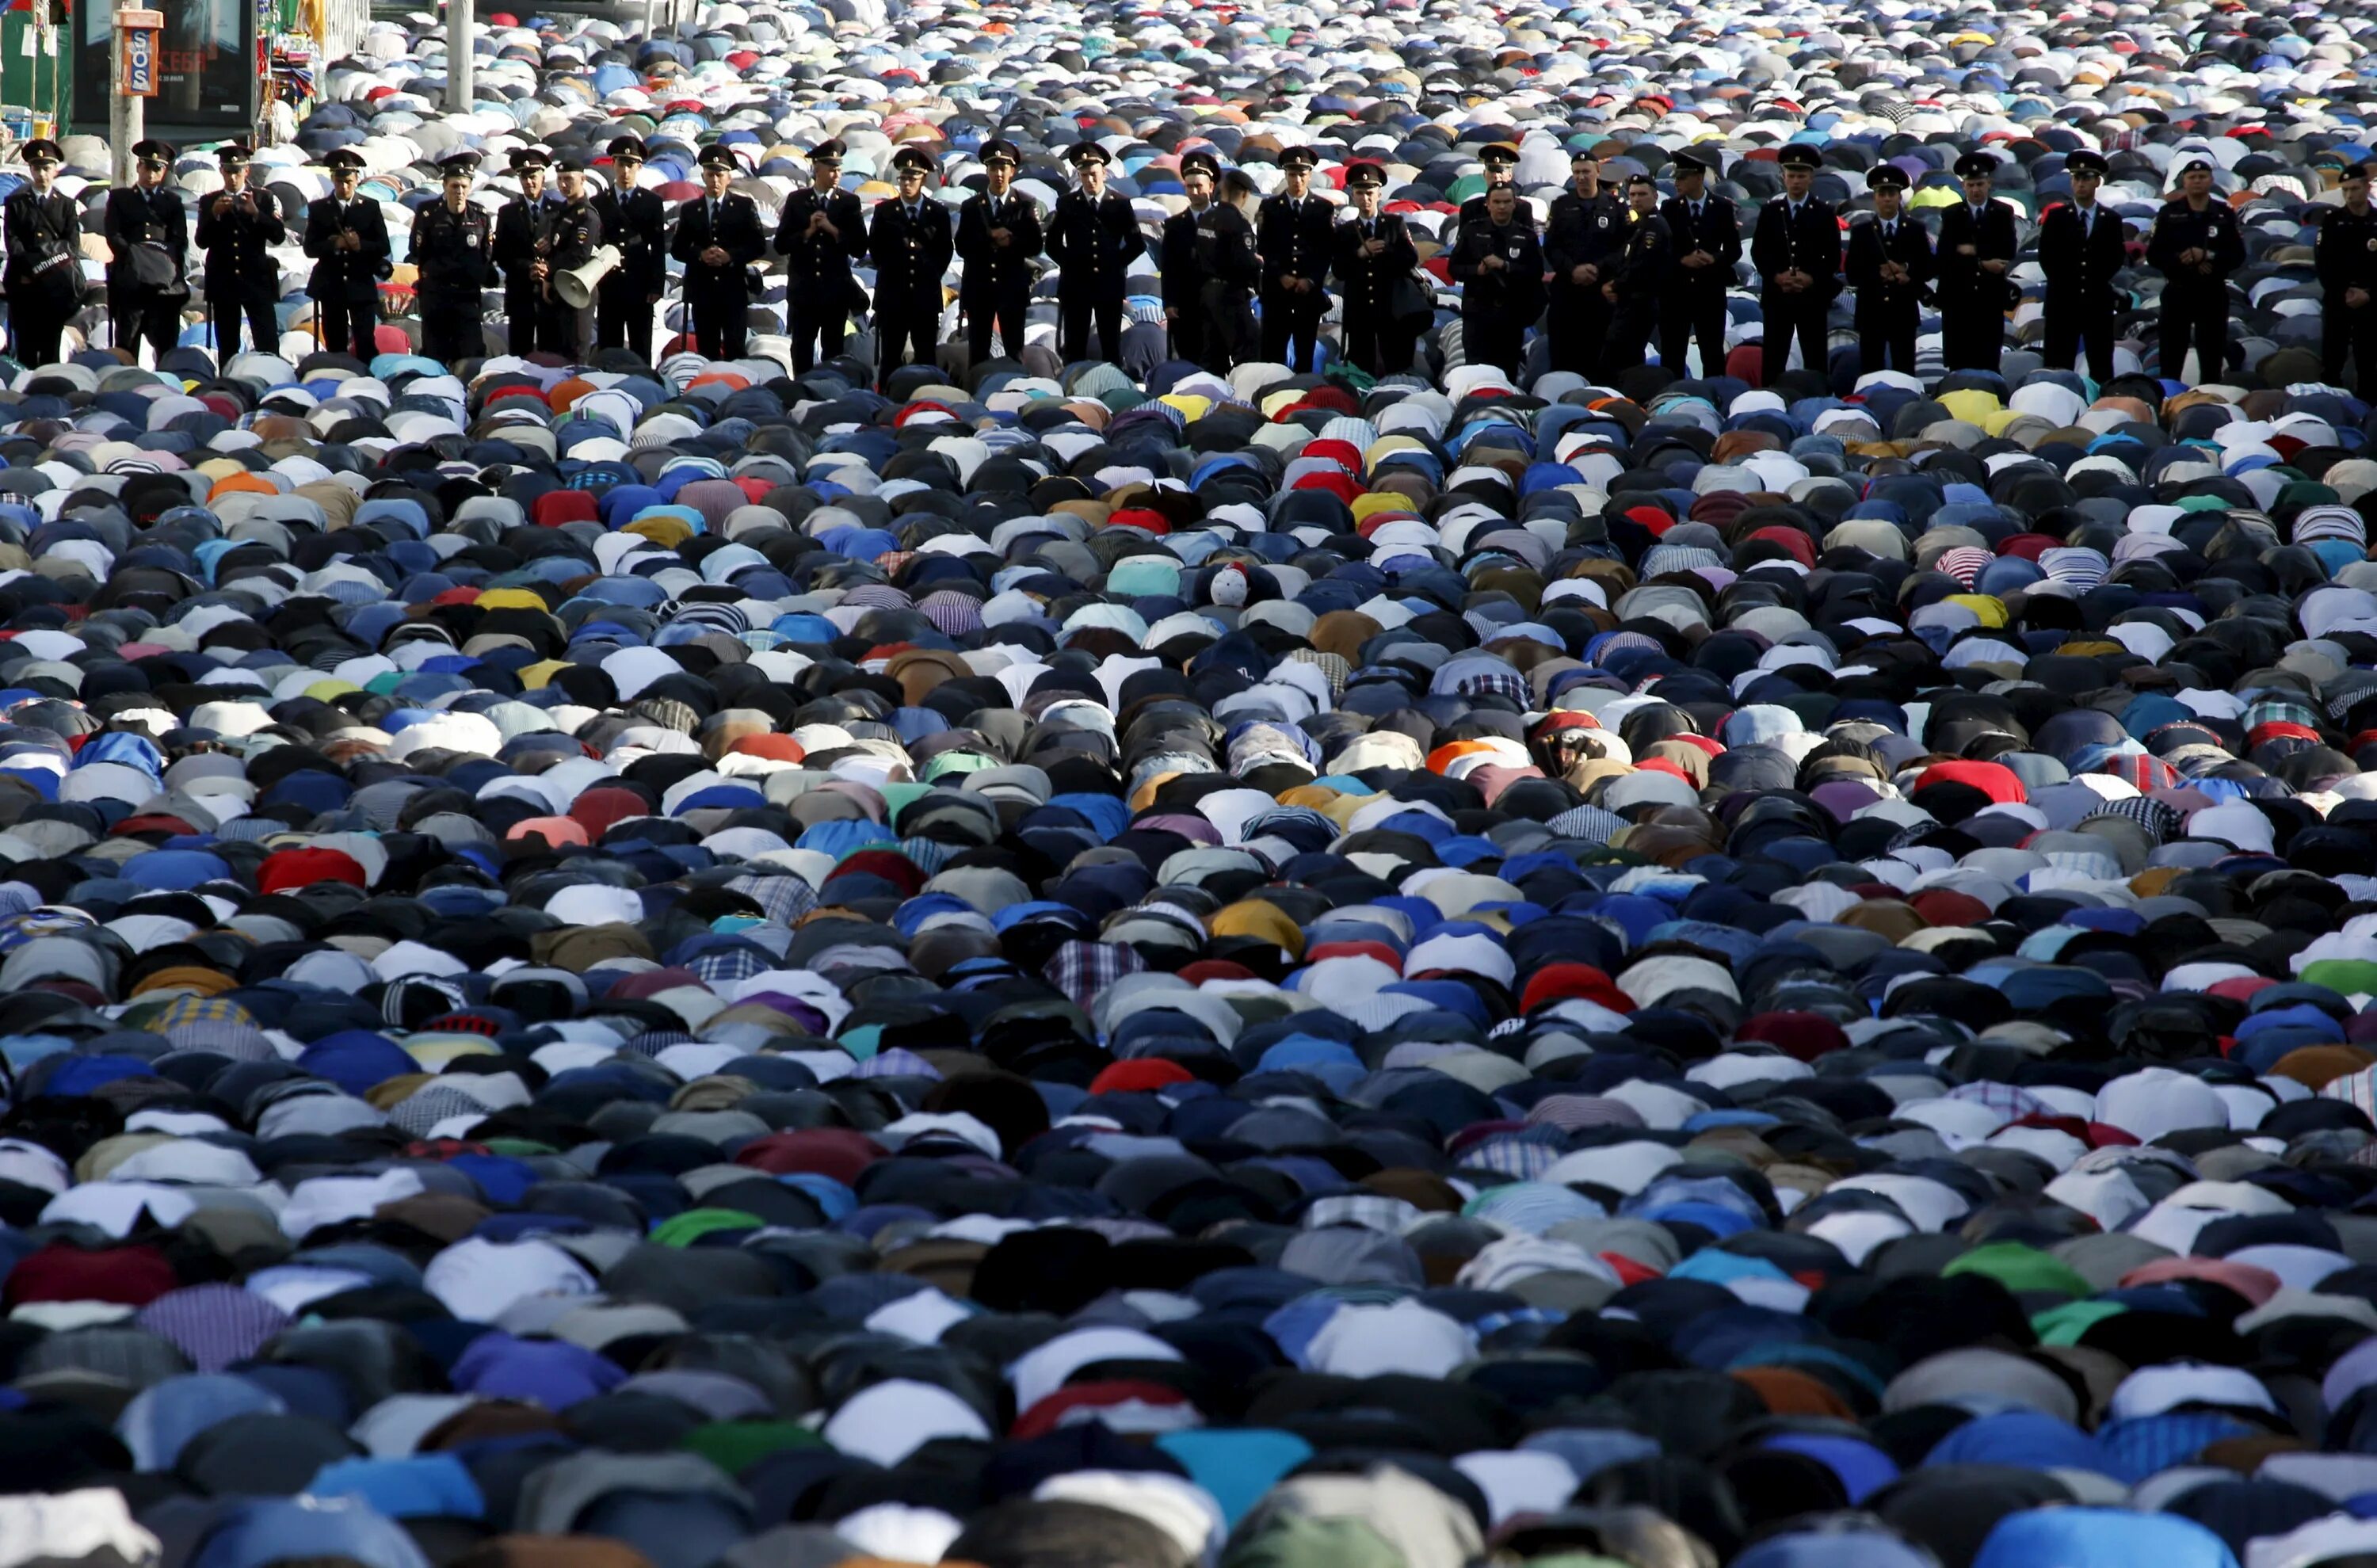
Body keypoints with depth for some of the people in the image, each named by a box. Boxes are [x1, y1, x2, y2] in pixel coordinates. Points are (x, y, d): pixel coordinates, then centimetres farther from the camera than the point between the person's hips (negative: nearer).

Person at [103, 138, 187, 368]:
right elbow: (113, 236, 3)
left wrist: (175, 269, -11)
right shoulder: (119, 198, 15)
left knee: (166, 346, -2)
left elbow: (180, 240, 8)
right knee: (127, 343, -4)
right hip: (129, 281, -1)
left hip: (165, 281, 1)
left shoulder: (173, 201, 19)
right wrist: (135, 256, -13)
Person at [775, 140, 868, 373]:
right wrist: (808, 232, -13)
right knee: (802, 351, 4)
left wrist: (833, 230, -13)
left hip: (836, 291, 0)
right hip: (804, 290, 0)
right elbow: (781, 245, 0)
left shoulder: (849, 203, 2)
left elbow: (860, 249, -3)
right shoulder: (797, 200, 4)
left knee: (833, 352, 4)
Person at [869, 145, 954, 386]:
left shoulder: (938, 213, 7)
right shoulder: (884, 211, 6)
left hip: (926, 294, 0)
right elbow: (875, 247, 7)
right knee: (890, 356, 0)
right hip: (893, 293, 0)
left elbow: (946, 250, 10)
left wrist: (932, 275, 4)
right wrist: (890, 272, 4)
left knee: (926, 356, 2)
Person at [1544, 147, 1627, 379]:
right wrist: (1573, 270, -10)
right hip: (1566, 289, 1)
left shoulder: (1616, 205, 6)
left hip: (1602, 290, -1)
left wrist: (1598, 268, -11)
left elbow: (1626, 247, 1)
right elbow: (1550, 247, 5)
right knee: (1563, 355, -2)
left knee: (1597, 356, -3)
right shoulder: (1561, 205, 10)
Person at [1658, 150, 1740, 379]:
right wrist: (1682, 260, -14)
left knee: (1713, 356, 2)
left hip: (1710, 291, -1)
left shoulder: (1722, 209, 4)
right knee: (1672, 356, 2)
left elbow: (1734, 250, 4)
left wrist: (1714, 260, -15)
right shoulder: (1669, 208, 6)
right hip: (1675, 291, 1)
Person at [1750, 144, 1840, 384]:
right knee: (1772, 361, 0)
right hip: (1777, 297, 1)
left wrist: (1812, 279, -13)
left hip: (1813, 298, -1)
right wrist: (1776, 277, -10)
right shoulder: (1770, 212, 9)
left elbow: (1833, 257, 2)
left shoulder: (1824, 213, 5)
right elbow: (1758, 252, 6)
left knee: (1815, 362, 0)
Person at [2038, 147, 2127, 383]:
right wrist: (2064, 282, -1)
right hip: (2063, 301, -1)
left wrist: (2098, 280, -2)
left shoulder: (2111, 220, 8)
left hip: (2099, 302, 1)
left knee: (2101, 369, 1)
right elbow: (2046, 256, 3)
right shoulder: (2056, 216, 6)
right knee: (2057, 366, -2)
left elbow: (2118, 258, 7)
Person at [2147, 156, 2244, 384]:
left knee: (2212, 364, 3)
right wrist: (2186, 261, -16)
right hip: (2177, 292, 0)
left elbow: (2237, 257, -1)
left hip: (2213, 294, 1)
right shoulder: (2169, 214, 4)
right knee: (2170, 362, 0)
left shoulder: (2224, 215, 5)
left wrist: (2206, 256, -16)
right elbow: (2153, 256, -2)